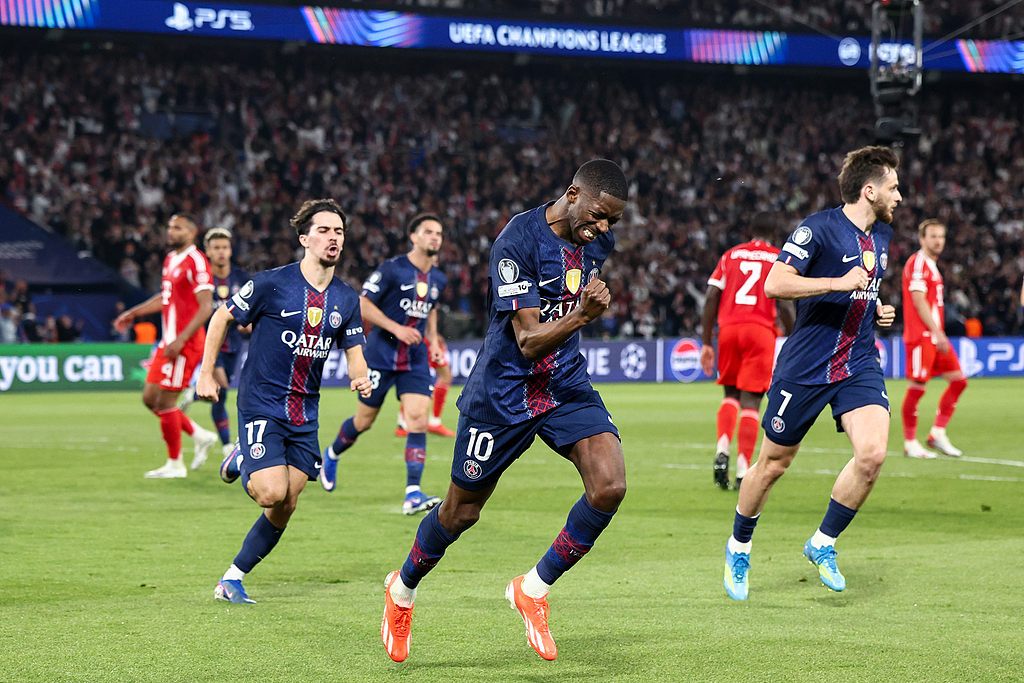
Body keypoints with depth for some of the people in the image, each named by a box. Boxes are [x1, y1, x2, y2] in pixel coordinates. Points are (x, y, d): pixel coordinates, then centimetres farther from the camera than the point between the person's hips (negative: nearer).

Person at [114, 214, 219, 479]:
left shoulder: (196, 262, -15)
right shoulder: (170, 260, 14)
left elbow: (205, 308, -20)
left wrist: (181, 340, -24)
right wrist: (133, 313, 30)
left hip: (185, 344, -9)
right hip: (169, 341, 9)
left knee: (165, 402, -5)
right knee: (150, 398, 11)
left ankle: (175, 464, 7)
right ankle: (200, 436, 20)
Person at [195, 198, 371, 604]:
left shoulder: (346, 300, 4)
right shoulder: (272, 284, -11)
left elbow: (354, 352, 12)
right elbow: (223, 318, 0)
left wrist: (360, 377, -11)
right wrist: (207, 374, -1)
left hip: (305, 413, 5)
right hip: (261, 405, -5)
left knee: (285, 509, 2)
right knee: (272, 493, -20)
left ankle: (232, 580, 17)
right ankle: (241, 463, 15)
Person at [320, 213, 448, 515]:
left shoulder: (438, 279, 9)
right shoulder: (392, 269, -11)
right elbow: (363, 305, -11)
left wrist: (433, 339, 12)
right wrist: (397, 328, -20)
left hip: (415, 360, 4)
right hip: (381, 354, -4)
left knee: (418, 419, -13)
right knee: (364, 421, 7)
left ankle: (413, 495, -17)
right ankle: (332, 454, 39)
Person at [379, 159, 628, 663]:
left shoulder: (597, 239, 0)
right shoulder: (517, 241, -22)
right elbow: (529, 340, -27)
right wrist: (582, 315, -40)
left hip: (567, 386, 5)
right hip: (502, 394, -5)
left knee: (610, 485, -19)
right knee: (461, 513, 8)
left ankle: (534, 589, 0)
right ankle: (403, 588, 38)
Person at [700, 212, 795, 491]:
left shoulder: (730, 255, 15)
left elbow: (711, 298, 9)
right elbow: (785, 305, -2)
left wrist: (706, 343, 12)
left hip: (728, 327, 2)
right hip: (761, 329, -2)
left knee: (731, 394, 18)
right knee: (751, 402, -1)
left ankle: (722, 450, -5)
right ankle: (742, 472, -7)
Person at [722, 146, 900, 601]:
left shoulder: (882, 237, 11)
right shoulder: (819, 228, -13)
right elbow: (775, 284, -23)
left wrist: (878, 310, 9)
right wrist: (839, 282, -26)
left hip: (859, 363, 5)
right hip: (804, 368, -5)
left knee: (872, 453, -17)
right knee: (773, 464, 6)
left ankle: (822, 545, 3)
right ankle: (739, 547, 31)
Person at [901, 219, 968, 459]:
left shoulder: (931, 265, 21)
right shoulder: (918, 263, -9)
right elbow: (918, 301, -16)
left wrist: (940, 334, 18)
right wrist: (936, 332, -19)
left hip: (935, 336, 10)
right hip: (920, 335, -10)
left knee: (959, 380, 4)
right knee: (916, 387, -7)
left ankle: (937, 434, 8)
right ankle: (910, 444, -1)